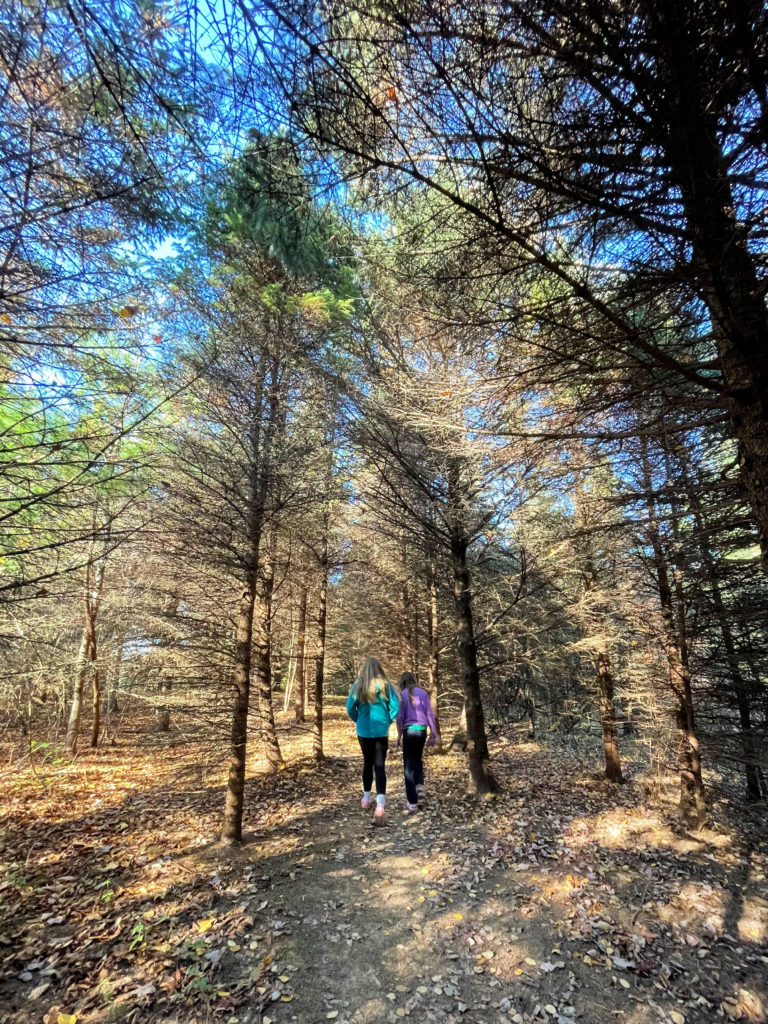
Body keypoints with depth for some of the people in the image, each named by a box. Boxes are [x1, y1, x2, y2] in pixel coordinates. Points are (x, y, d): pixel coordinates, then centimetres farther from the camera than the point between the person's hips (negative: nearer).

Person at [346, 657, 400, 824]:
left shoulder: (357, 685, -4)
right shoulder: (386, 685, -6)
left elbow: (350, 708, -3)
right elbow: (395, 708, -7)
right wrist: (387, 721, 9)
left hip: (363, 731, 2)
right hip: (381, 731, -1)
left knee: (368, 763, 20)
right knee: (380, 766, 0)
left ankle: (367, 799, 33)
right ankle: (380, 806, -15)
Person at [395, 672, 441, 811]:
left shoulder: (402, 695, -3)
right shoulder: (423, 693, 5)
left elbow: (400, 716, -7)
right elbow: (430, 714, 3)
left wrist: (399, 734, 3)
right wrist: (434, 733, 9)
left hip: (409, 730, -3)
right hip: (422, 730, 3)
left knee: (409, 765, 7)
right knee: (418, 759, 27)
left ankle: (413, 802, 8)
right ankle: (420, 786, 9)